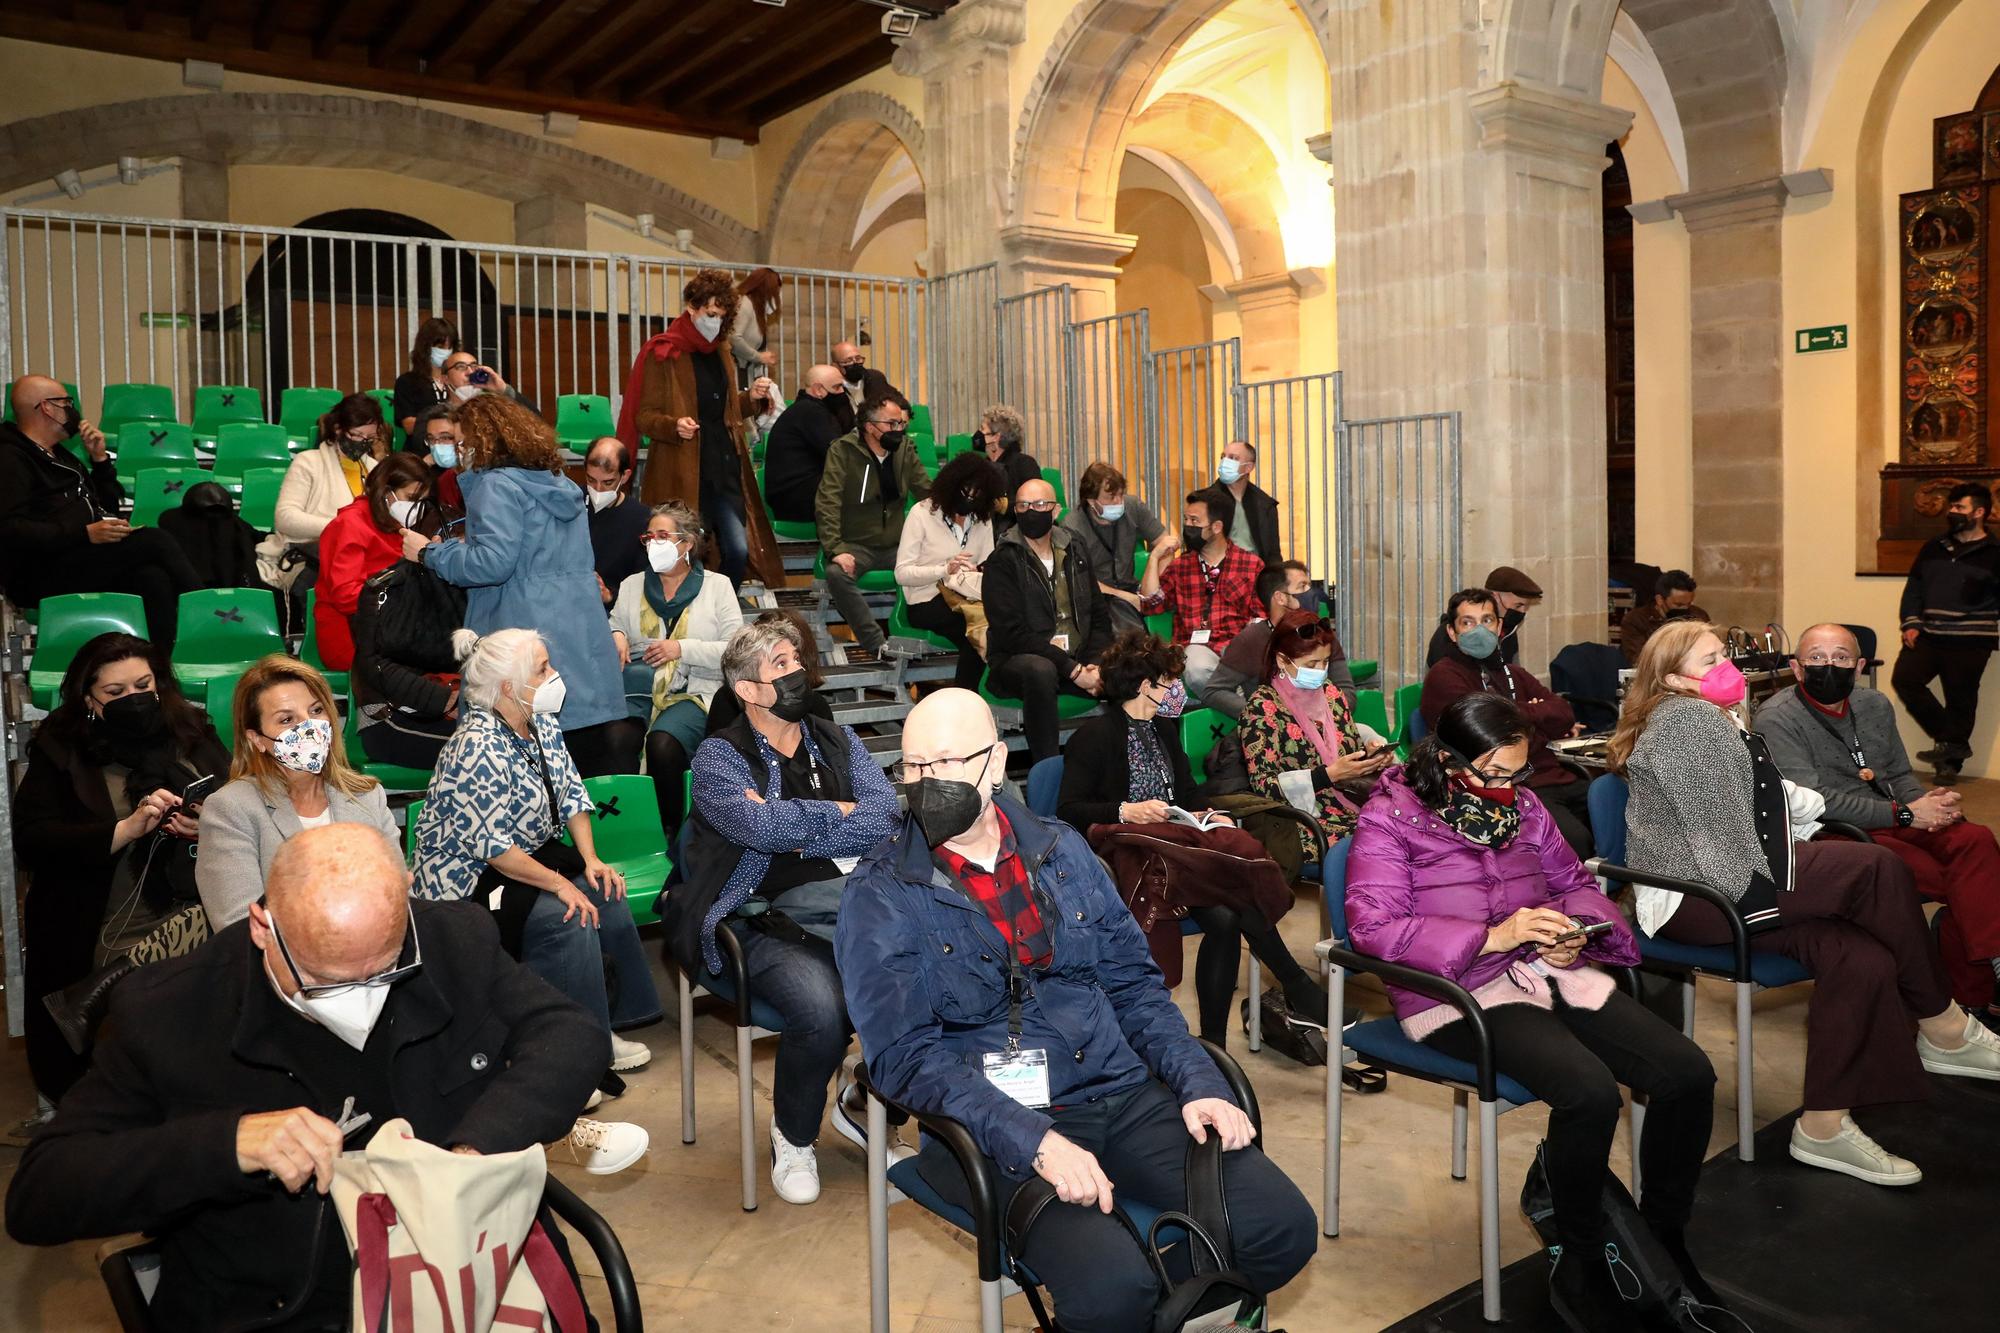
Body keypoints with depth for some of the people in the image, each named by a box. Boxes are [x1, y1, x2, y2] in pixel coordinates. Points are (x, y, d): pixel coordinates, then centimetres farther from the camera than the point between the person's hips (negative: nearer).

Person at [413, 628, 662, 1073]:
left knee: (605, 894, -7)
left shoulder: (542, 724, 0)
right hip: (467, 877, -9)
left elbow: (572, 794, 5)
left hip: (529, 856, 9)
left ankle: (609, 1023, 4)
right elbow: (492, 847, -27)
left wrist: (591, 859, -7)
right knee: (566, 918, -25)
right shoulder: (478, 748, -26)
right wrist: (559, 883, -26)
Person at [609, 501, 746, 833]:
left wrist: (683, 648, -9)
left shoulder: (717, 586, 10)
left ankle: (671, 828, -15)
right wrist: (615, 636, 3)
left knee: (663, 743, -34)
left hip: (693, 692, -3)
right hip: (636, 687, 3)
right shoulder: (632, 586, 22)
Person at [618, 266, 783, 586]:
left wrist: (751, 398, 5)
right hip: (683, 472, -5)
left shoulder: (719, 352, 15)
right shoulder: (663, 353, -4)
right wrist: (674, 426, -26)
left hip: (725, 469, 5)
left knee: (739, 550, -4)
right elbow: (644, 416, -7)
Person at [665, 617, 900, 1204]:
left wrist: (795, 829, -8)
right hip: (777, 922, -4)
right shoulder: (719, 756, 4)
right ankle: (793, 1138, 1)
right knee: (821, 1011, -33)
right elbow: (762, 828, -15)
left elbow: (886, 817, 2)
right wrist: (838, 812, 0)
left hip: (862, 906, 4)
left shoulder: (838, 740, 18)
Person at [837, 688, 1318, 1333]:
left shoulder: (1060, 849, 10)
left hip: (1122, 1094, 5)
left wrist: (1199, 1081, -3)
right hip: (998, 1123, -4)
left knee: (1284, 1229, -13)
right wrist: (1033, 1139, -25)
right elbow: (905, 1055, -13)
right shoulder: (880, 897, -4)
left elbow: (1134, 984, 13)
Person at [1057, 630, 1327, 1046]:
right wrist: (1124, 812, -21)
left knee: (1225, 919, -24)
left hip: (1176, 847, 6)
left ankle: (1213, 1041, -17)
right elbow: (1068, 812, -7)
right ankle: (1296, 986, -17)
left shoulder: (1164, 729, 21)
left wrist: (1210, 816, -1)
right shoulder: (1093, 737, -3)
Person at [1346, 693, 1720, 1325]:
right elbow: (1372, 925, -15)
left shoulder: (1521, 805, 14)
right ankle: (1581, 1266, -7)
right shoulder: (1391, 817, -5)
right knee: (1590, 1090, -31)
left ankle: (1664, 1239, 10)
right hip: (1458, 992, -6)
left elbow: (1576, 882, 22)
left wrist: (1573, 932, -3)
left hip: (1548, 969, 7)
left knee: (1689, 1073, -13)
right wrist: (1493, 936, -21)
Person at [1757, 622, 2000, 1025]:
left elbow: (1900, 775, 21)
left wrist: (1928, 802, -4)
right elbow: (1813, 801, -17)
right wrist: (1905, 814, -17)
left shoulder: (1875, 705, 14)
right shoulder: (1776, 719, -9)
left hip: (1894, 821, 7)